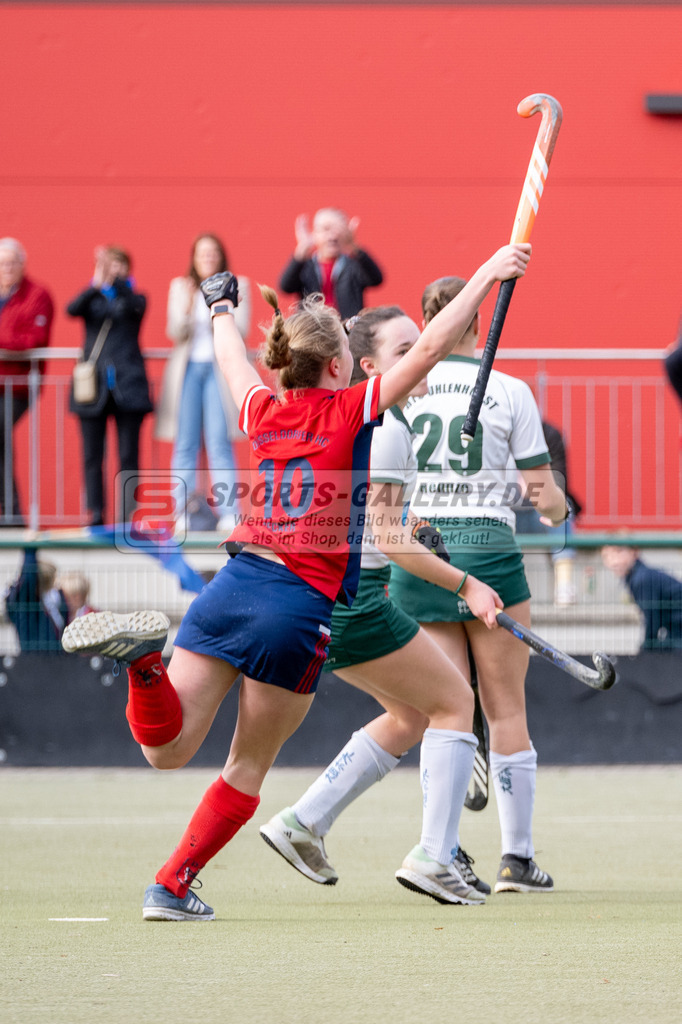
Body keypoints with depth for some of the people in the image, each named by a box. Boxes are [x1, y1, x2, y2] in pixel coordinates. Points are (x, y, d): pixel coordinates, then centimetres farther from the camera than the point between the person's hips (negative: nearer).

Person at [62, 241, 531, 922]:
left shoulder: (263, 410, 12)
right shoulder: (352, 410, -1)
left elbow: (230, 357, 34)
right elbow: (429, 347, -5)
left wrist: (222, 309, 55)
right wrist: (487, 275, 1)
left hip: (235, 583, 4)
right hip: (300, 608, -4)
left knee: (167, 749, 0)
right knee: (248, 768, 11)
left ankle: (144, 660, -27)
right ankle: (173, 886, 9)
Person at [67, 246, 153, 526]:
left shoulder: (133, 297, 12)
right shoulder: (91, 299, 14)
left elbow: (134, 305, -13)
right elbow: (72, 309, -8)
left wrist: (114, 280, -26)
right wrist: (95, 285, -23)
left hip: (127, 385, -1)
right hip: (93, 384, 1)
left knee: (129, 455, -5)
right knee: (92, 455, -2)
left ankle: (128, 515, -4)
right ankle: (96, 513, 1)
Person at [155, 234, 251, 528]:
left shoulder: (237, 286, 7)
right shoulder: (180, 287, 12)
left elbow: (240, 330, -1)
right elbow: (175, 333, 4)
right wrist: (186, 308, -15)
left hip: (221, 369, -2)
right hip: (187, 369, 2)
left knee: (220, 443, -10)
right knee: (185, 445, -2)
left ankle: (229, 513, -11)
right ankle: (183, 513, -1)